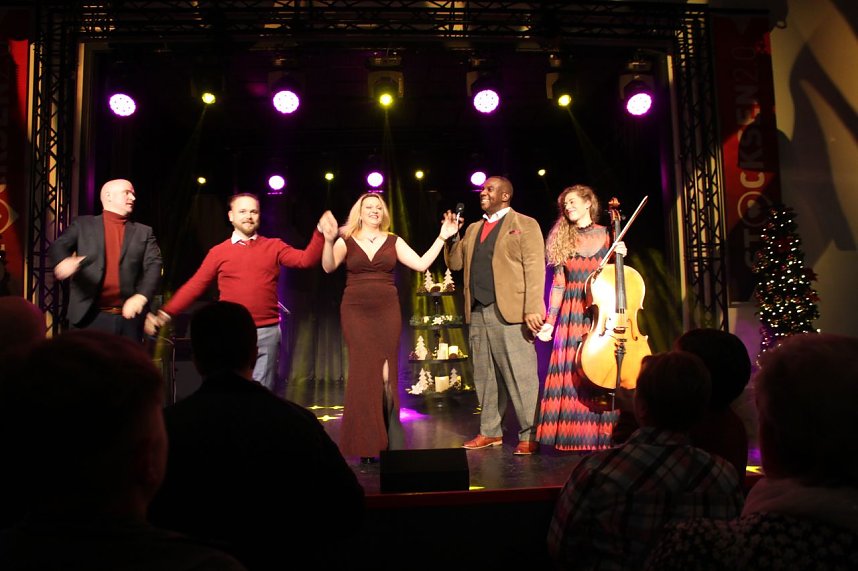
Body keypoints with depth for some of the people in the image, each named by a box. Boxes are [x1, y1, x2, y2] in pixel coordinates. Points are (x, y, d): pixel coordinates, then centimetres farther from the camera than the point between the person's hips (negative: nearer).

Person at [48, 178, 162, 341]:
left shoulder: (143, 232, 14)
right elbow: (57, 246, -3)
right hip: (92, 316, -1)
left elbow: (154, 266, 1)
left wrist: (141, 296, -19)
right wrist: (64, 260, -29)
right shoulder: (83, 224, 12)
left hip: (129, 317, 1)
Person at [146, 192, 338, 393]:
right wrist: (164, 314, 0)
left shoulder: (274, 246, 8)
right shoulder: (218, 252, 8)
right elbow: (194, 286, 8)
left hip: (267, 332, 0)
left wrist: (320, 233, -19)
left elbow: (306, 259, -5)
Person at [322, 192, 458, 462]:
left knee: (386, 372, -1)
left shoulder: (393, 241, 9)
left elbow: (421, 264, 0)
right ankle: (365, 443, 8)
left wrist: (442, 237, -4)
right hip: (356, 313, -1)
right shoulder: (346, 241, 5)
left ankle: (386, 441, 12)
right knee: (363, 372, -2)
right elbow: (328, 267, -12)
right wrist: (328, 240, -29)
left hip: (387, 312, 1)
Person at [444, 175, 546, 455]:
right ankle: (490, 431, 23)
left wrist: (532, 309, -16)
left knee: (520, 376, -4)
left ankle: (529, 435, 6)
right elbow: (455, 263, 18)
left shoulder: (524, 224, 2)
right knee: (485, 377, 12)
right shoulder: (473, 229, 21)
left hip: (510, 312, -6)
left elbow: (534, 268, -7)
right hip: (477, 313, 6)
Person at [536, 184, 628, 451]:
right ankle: (574, 434, 4)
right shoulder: (562, 239, 10)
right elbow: (558, 285, 7)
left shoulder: (607, 235, 8)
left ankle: (603, 433, 6)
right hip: (571, 314, 1)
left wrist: (621, 256, -7)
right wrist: (549, 321, 2)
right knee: (571, 372, -4)